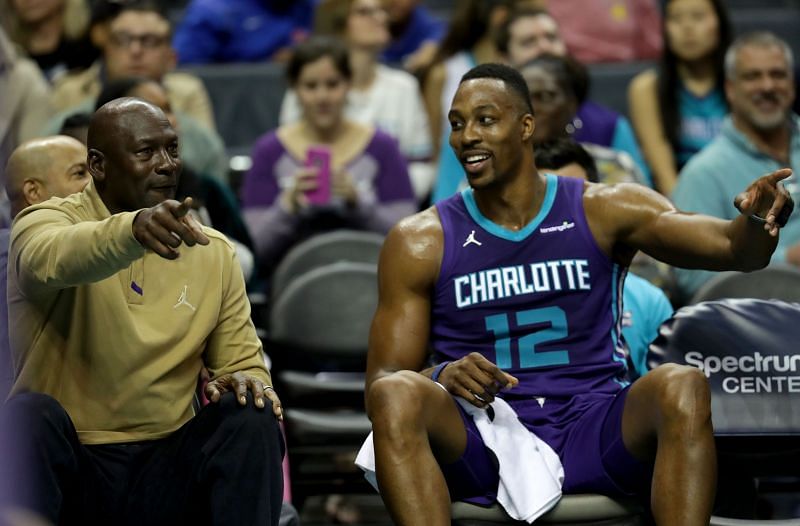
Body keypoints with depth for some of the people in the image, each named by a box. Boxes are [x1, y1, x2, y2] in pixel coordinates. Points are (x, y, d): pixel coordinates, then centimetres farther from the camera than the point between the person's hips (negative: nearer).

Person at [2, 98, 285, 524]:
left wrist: (246, 380, -12)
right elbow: (53, 260, -31)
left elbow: (241, 361, 15)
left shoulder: (213, 252, 9)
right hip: (69, 466, -3)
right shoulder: (46, 221, -5)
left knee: (251, 415, -22)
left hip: (168, 471, 3)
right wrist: (133, 229, -52)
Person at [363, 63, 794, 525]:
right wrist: (443, 376, -21)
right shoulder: (420, 242, 4)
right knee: (398, 396, -31)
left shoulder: (605, 211, 5)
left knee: (683, 387, -29)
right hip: (480, 445, 0)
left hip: (592, 431, 0)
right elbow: (382, 382, 2)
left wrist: (757, 221, -29)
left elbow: (731, 247, -4)